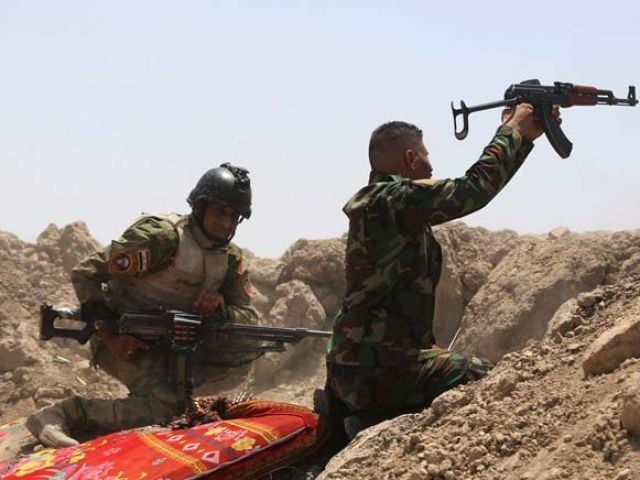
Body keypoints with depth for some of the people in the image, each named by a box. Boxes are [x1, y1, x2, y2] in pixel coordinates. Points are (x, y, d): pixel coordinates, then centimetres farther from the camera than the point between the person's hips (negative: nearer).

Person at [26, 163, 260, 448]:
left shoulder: (231, 259, 3)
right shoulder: (160, 237, -18)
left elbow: (249, 317, -1)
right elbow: (85, 274, -18)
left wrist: (222, 309, -25)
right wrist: (109, 335, -26)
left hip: (172, 341, 7)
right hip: (125, 339, -7)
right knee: (164, 407, -31)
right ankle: (58, 415, -25)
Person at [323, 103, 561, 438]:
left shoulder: (393, 201, 13)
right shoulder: (392, 200, -16)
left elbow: (465, 191, 18)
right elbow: (475, 188, -19)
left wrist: (523, 137, 19)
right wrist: (512, 130, -3)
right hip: (376, 370, -10)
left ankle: (349, 407, 16)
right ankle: (379, 424, -7)